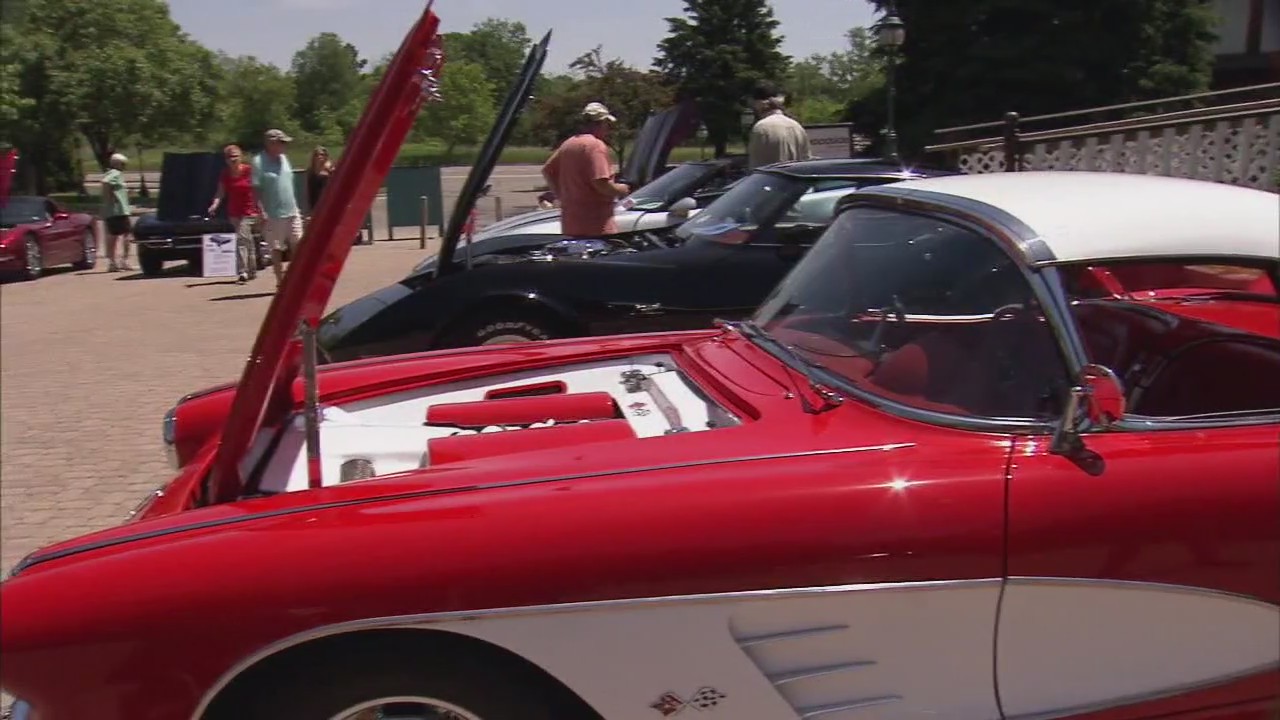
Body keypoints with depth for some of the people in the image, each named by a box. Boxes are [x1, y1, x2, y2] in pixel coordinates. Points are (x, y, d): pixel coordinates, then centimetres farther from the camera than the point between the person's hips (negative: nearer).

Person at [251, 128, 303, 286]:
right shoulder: (259, 162, -10)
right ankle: (281, 280, 11)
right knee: (276, 249, 3)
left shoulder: (283, 158, 10)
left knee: (297, 245, 5)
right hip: (273, 215, -6)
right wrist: (263, 213, -18)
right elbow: (256, 190, -12)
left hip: (292, 212, 6)